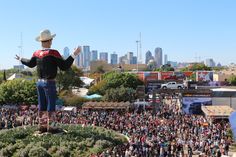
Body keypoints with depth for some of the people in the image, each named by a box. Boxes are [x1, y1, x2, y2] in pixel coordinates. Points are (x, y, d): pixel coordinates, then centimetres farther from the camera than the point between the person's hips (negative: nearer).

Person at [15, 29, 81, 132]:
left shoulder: (36, 53, 3)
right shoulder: (53, 53, -16)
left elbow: (30, 64, 22)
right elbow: (64, 66, -16)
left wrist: (20, 59, 41)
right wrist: (74, 55, -14)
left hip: (39, 82, 7)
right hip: (49, 83, -7)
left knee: (42, 105, 14)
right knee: (51, 105, 1)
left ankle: (42, 126, 21)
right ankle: (50, 126, 3)